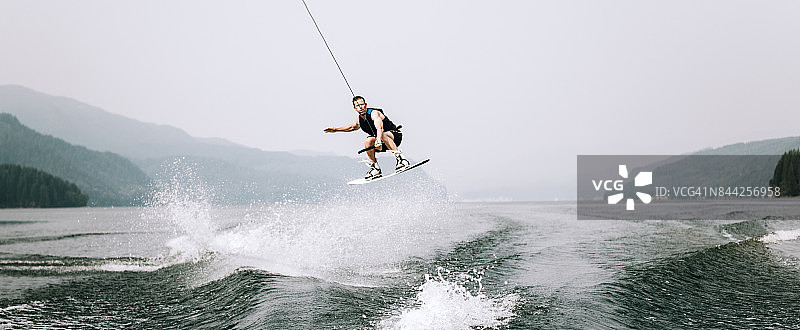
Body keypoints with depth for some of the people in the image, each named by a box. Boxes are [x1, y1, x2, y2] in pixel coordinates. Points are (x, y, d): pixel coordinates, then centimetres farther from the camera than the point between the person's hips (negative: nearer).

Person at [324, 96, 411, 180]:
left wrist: (378, 140, -59)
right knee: (368, 141, -20)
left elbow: (379, 127, -41)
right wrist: (336, 129, 27)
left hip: (395, 136, -7)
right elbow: (353, 127, 29)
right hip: (383, 142, 7)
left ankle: (401, 159, -39)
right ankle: (375, 168, -9)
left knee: (383, 135, -39)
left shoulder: (374, 113, -20)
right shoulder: (360, 119, 4)